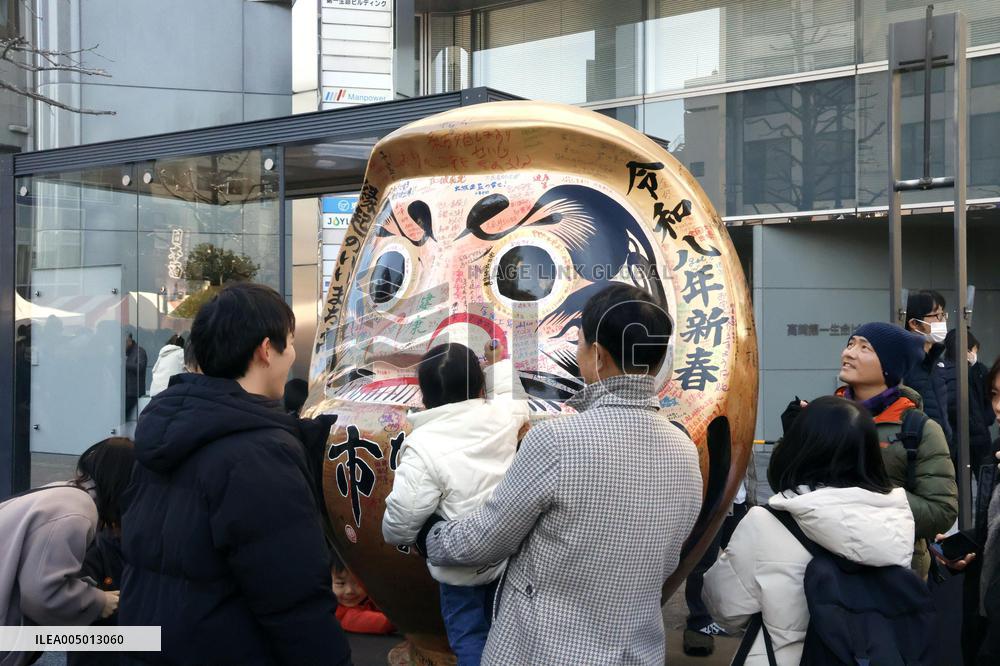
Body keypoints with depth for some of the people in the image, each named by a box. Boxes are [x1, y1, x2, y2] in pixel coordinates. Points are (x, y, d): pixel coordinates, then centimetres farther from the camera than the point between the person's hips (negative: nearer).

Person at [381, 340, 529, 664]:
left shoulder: (423, 445, -24)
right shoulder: (502, 414, -12)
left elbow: (399, 526, -20)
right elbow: (513, 393, 16)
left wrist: (393, 534, 2)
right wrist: (500, 363, 32)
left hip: (462, 567, -4)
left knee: (470, 639, 11)